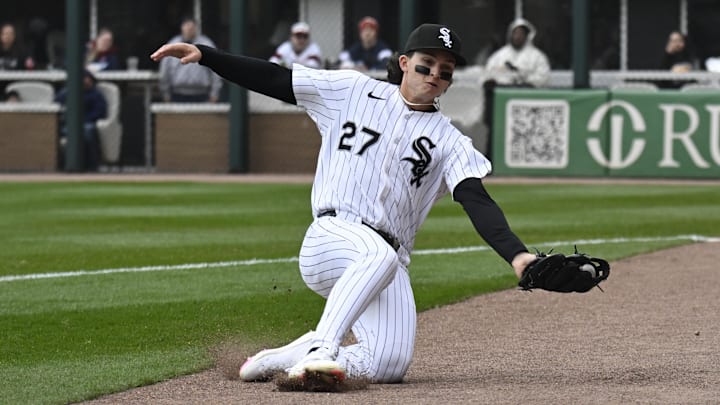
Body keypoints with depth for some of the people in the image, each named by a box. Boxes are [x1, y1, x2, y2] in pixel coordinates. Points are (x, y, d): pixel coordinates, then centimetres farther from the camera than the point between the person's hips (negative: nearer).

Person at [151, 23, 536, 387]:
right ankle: (319, 348, -41)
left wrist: (516, 255, -19)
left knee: (389, 366, -19)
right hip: (330, 239, -3)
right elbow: (273, 79, 8)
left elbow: (477, 201, -1)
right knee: (380, 255, -40)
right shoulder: (353, 91, 11)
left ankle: (283, 357, 1)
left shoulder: (448, 141, 12)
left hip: (390, 265, 4)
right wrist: (203, 55, -2)